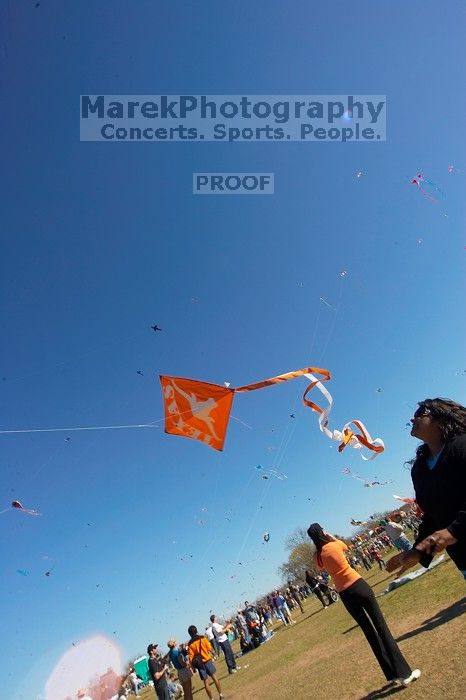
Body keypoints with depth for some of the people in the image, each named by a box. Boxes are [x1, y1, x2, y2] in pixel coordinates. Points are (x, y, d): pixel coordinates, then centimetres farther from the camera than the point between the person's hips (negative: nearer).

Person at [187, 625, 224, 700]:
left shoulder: (190, 644, -6)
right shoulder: (202, 638, -6)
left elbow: (191, 657, -6)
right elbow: (210, 648, -3)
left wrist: (193, 667, 4)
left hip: (199, 664, 0)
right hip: (208, 660, 0)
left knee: (206, 682, 8)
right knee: (214, 677, 7)